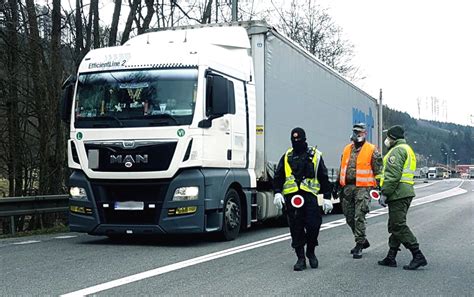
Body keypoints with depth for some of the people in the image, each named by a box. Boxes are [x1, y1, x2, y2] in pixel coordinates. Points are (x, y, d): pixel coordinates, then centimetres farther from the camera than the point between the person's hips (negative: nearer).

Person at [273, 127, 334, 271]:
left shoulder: (315, 155, 10)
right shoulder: (287, 156, 15)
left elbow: (324, 178, 10)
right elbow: (278, 176, 13)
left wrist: (327, 197, 5)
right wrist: (277, 193, -3)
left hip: (309, 196, -2)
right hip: (291, 197, 2)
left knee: (313, 225, -9)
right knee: (296, 229, 2)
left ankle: (310, 252, 16)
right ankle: (300, 258, 12)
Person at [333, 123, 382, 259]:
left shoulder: (371, 150, -2)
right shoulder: (347, 149, 15)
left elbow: (378, 171, -2)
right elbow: (342, 169, 22)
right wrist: (337, 186, 20)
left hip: (362, 188, -6)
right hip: (347, 188, 6)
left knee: (359, 217, -10)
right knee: (349, 218, 11)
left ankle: (359, 245, -2)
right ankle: (362, 240, 27)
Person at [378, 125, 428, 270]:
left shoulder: (397, 150, -12)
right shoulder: (407, 149, 22)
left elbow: (393, 175, -21)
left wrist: (384, 194, -19)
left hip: (398, 193, -11)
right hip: (406, 192, 11)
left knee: (399, 226, -10)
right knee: (395, 226, 13)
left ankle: (418, 256, -13)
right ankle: (391, 258, 17)